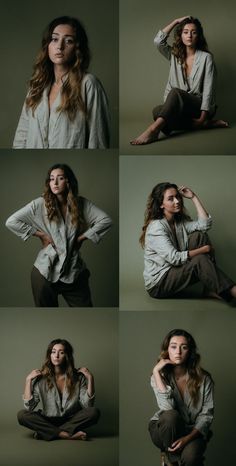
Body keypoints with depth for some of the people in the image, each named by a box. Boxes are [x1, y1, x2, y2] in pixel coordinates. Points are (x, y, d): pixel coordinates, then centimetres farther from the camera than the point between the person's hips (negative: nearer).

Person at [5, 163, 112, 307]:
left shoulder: (81, 203, 0)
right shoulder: (40, 204, -5)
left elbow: (106, 220, -1)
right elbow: (11, 222, -8)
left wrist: (82, 237, -6)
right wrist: (40, 234, -8)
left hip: (74, 272, 1)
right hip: (46, 271, -1)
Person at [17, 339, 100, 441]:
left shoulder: (78, 377, -5)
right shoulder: (41, 378, -7)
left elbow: (87, 405, -12)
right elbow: (29, 407, -13)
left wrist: (90, 379, -19)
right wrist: (28, 380, -19)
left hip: (71, 420, 0)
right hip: (48, 421, 0)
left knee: (94, 412, -26)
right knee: (22, 415, -25)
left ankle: (48, 433, -24)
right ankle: (67, 435, -28)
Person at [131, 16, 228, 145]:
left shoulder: (206, 57, -2)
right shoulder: (175, 55, 12)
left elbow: (208, 89, -8)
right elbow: (158, 41, -4)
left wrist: (202, 117, -18)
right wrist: (176, 22, 1)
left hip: (200, 106, -5)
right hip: (179, 107, 5)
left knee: (175, 92, -34)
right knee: (157, 110, -29)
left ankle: (154, 130, -50)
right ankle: (208, 123, -22)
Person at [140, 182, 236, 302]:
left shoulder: (180, 221, 8)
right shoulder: (156, 227, -19)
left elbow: (204, 224, -7)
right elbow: (174, 258, -26)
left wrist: (193, 197, -6)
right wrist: (204, 249, -19)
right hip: (158, 284, -8)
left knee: (199, 236, -7)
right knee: (200, 260, -27)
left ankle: (210, 289, -15)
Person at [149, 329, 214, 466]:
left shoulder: (204, 379, -9)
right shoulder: (159, 376, -8)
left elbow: (206, 415, -9)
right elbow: (167, 408, -26)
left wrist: (188, 438, -25)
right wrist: (156, 372, -26)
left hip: (193, 432, -1)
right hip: (165, 430, 2)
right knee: (170, 415, -35)